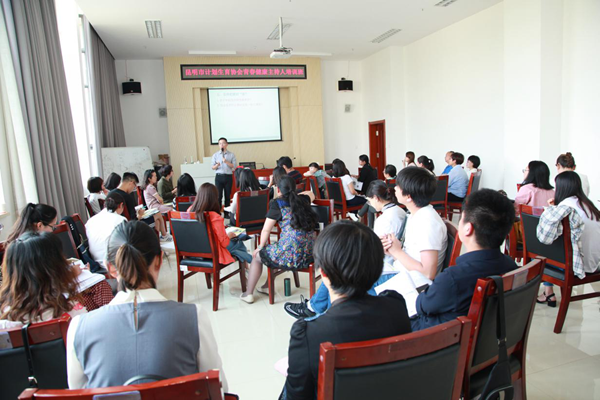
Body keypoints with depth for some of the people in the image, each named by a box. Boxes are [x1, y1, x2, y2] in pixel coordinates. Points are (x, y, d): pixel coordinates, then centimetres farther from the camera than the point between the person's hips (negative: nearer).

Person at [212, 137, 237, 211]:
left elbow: (234, 166, -2)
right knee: (218, 195, -5)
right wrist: (217, 165, -16)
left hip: (228, 177, 0)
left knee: (228, 196, 4)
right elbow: (213, 167, 6)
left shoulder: (231, 155, 5)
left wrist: (226, 162, -14)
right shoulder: (215, 155, 9)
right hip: (219, 177, 0)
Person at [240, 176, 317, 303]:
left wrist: (261, 246, 13)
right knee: (273, 251, 35)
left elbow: (266, 230, -2)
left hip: (291, 256, -6)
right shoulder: (303, 199, 10)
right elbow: (311, 194, 35)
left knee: (257, 256, 22)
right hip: (310, 254, 6)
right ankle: (267, 286, 46)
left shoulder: (277, 204, -4)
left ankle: (248, 294, 32)